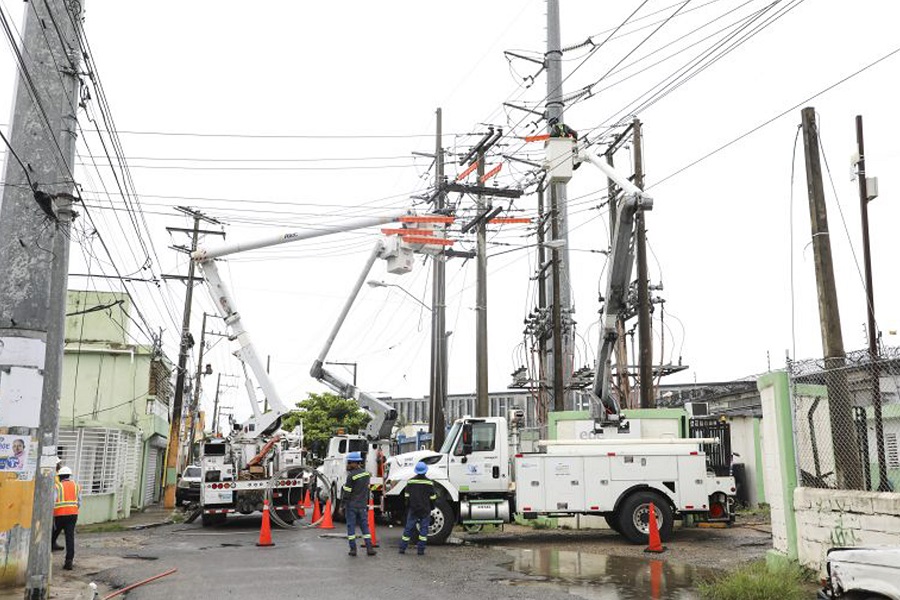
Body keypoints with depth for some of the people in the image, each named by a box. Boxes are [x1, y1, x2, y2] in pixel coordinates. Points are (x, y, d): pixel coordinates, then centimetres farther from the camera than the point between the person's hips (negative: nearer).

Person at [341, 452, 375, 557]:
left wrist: (343, 504, -5)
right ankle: (369, 548, 6)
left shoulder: (351, 475, -15)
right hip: (363, 505, 5)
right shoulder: (366, 473, 5)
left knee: (351, 526, 4)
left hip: (351, 505, -5)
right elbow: (367, 489, 10)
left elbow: (347, 492, -13)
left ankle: (353, 549, 5)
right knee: (365, 526, 10)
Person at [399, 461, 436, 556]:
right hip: (425, 509, -2)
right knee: (423, 529, 4)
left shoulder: (410, 481, -2)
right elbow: (432, 497, -2)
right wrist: (431, 507, 13)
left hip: (413, 509, 2)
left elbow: (407, 495, 3)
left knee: (408, 528, 9)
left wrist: (408, 506, 17)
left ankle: (402, 548, 10)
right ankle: (420, 550, 3)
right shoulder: (429, 482, -7)